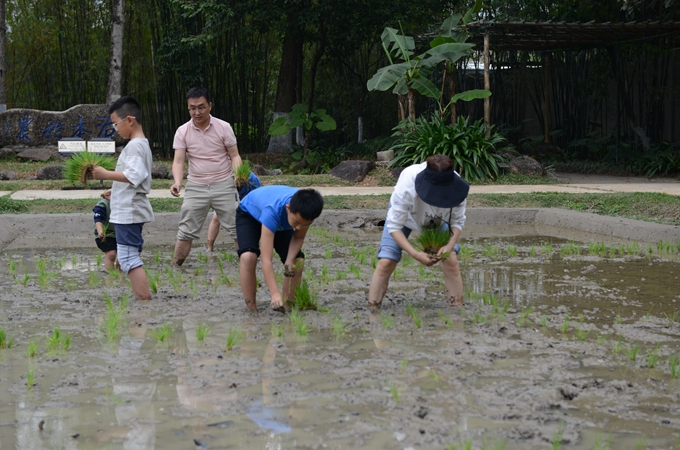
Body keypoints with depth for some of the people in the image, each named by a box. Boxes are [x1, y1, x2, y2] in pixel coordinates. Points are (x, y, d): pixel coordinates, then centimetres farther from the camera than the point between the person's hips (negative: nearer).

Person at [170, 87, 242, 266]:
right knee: (186, 231, 2)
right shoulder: (182, 132, -2)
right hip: (195, 187, 1)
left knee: (237, 227, -1)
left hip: (224, 185, -1)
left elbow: (234, 156, -1)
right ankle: (175, 267, 9)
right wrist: (177, 182, -26)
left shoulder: (223, 127, -4)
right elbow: (178, 161, -7)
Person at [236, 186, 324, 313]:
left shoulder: (305, 209, -33)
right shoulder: (272, 211, -47)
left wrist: (289, 261, -32)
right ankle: (251, 308, -19)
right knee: (248, 256, -31)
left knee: (297, 262, -10)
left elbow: (298, 238, -13)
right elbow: (266, 259, -49)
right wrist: (275, 294, -55)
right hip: (249, 213, -5)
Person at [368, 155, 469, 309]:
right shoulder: (406, 187, -43)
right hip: (402, 214, -2)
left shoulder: (455, 186, -35)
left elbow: (458, 221, -19)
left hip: (436, 219, 2)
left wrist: (450, 245, -38)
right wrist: (416, 254, -45)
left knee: (451, 261, -13)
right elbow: (394, 227, -34)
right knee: (385, 262, -14)